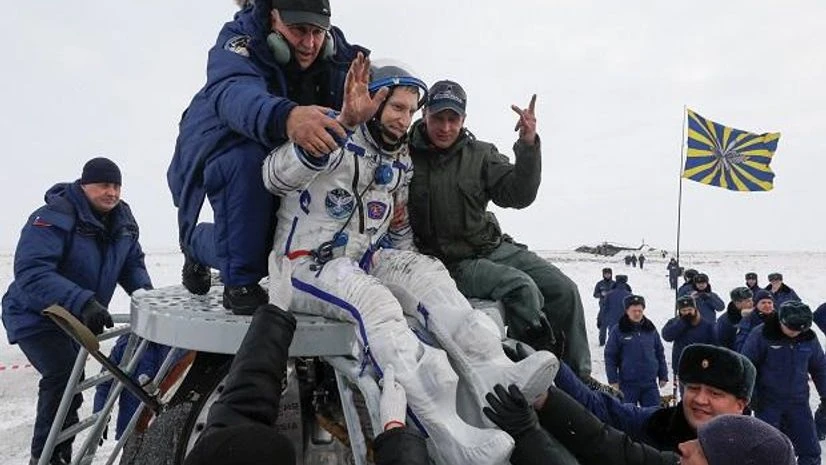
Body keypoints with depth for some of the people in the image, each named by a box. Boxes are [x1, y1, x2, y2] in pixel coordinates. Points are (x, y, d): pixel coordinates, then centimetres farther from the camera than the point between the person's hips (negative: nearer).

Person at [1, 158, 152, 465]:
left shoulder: (122, 220, -5)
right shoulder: (53, 219, -29)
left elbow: (132, 264, 4)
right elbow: (31, 272, -39)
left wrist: (145, 293, -17)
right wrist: (82, 302, -51)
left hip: (77, 320, 8)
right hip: (36, 316, -8)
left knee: (71, 381, 22)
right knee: (65, 377, -24)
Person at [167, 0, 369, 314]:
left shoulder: (336, 53, -10)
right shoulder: (240, 40, -27)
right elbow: (234, 94, -49)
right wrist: (285, 117, -71)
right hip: (221, 145, -5)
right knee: (245, 160, -39)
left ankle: (198, 244, 32)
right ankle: (241, 282, -19)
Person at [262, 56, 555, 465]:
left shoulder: (400, 163, 13)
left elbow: (399, 231, 23)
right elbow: (276, 177, -30)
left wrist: (410, 272, 3)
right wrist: (344, 122, -39)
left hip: (364, 262, 7)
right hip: (306, 267, -7)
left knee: (426, 271, -19)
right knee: (373, 299, -35)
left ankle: (495, 380, -34)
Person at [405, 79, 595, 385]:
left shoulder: (480, 154, 4)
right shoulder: (406, 154, -7)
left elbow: (517, 195, -4)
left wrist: (528, 146, -18)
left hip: (494, 246, 6)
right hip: (451, 261, -5)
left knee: (564, 289, -3)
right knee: (522, 286, -28)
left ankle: (579, 376, 14)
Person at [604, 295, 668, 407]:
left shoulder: (651, 330, 6)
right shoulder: (618, 330, -6)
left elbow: (660, 353, 13)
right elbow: (610, 357, -5)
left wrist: (663, 376, 10)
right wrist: (613, 380, -8)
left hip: (650, 383, 3)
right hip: (628, 384, -3)